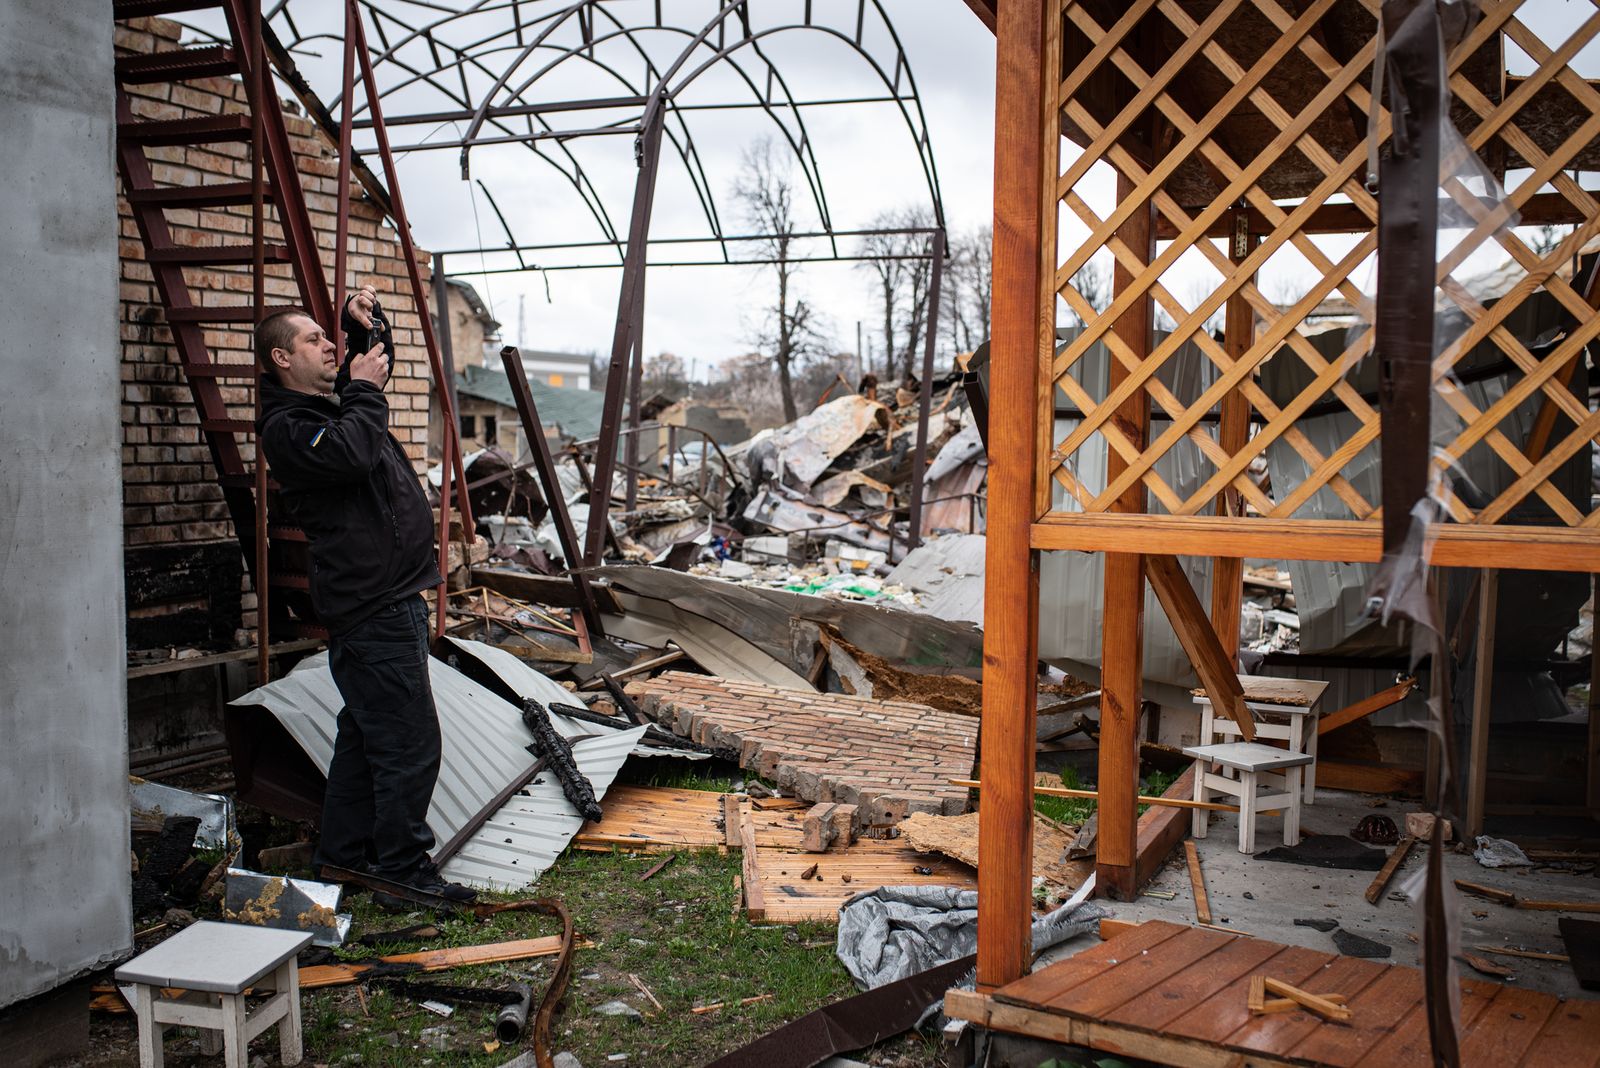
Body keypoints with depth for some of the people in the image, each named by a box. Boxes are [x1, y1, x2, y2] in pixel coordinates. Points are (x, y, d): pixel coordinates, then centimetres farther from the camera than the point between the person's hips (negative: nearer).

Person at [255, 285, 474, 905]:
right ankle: (402, 865, 0)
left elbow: (376, 356, 37)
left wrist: (363, 318, 17)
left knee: (366, 732, 18)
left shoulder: (337, 401, 19)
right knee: (408, 740, -9)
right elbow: (352, 454, -29)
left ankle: (345, 848, 29)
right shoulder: (285, 426, -10)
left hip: (394, 597, 10)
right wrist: (363, 390, -13)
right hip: (371, 606, -10)